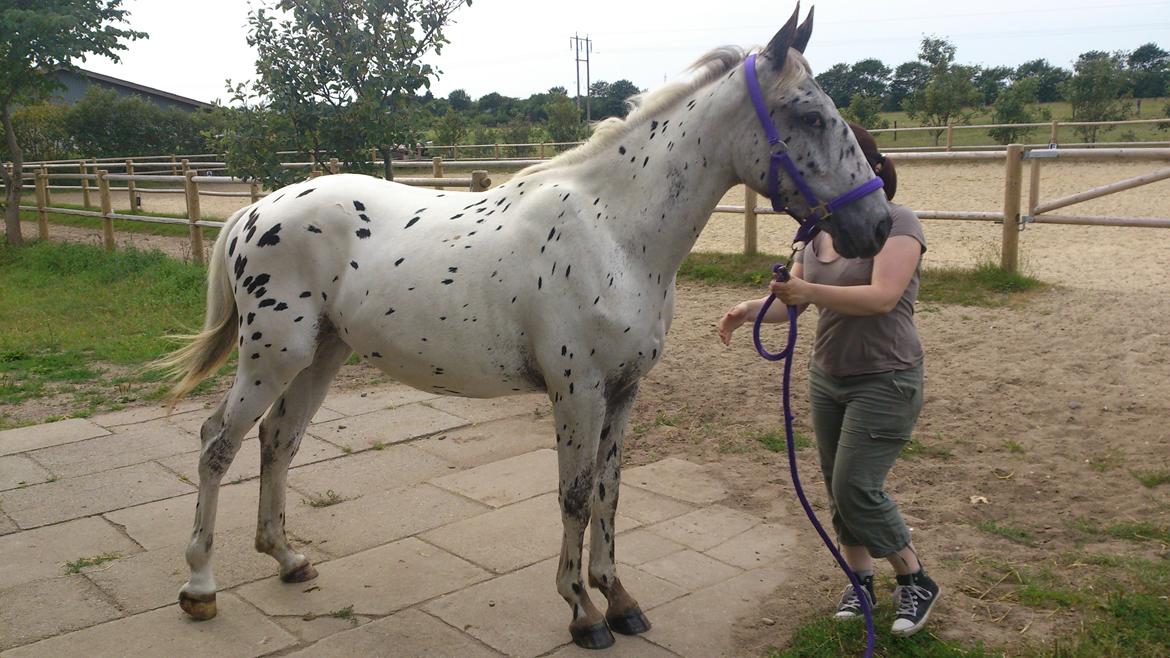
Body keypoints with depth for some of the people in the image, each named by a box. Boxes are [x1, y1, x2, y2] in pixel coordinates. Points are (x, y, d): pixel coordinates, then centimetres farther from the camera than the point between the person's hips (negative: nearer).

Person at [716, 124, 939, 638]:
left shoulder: (897, 223, -15)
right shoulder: (820, 229, 5)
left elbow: (883, 296, -30)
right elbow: (794, 301, 5)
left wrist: (811, 291, -43)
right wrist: (752, 309, -16)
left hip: (884, 382, -7)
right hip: (827, 377, 7)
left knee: (856, 488, -8)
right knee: (837, 487, 12)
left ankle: (916, 581, 14)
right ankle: (860, 579, 30)